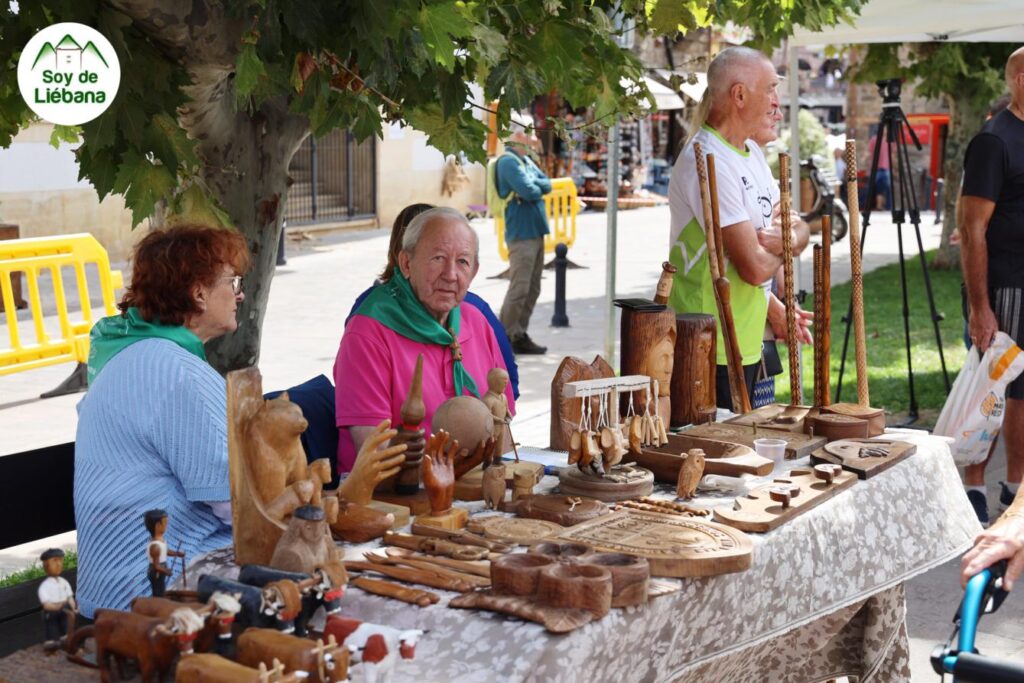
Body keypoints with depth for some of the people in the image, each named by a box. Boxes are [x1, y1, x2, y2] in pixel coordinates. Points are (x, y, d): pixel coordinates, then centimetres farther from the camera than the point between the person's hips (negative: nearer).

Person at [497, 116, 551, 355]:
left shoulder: (527, 161, 18)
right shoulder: (508, 161, -12)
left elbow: (547, 185, 9)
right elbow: (529, 191, -20)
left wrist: (533, 185, -10)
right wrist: (537, 187, 1)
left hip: (536, 232, 10)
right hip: (521, 234, -10)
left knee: (532, 289, 11)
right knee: (519, 289, -10)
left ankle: (519, 334, 17)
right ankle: (505, 337, -5)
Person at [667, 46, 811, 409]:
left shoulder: (751, 152, 11)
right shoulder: (708, 162, -20)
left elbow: (800, 230, 13)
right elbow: (755, 266, -23)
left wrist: (788, 238, -10)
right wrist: (782, 249, -1)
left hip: (748, 341, 9)